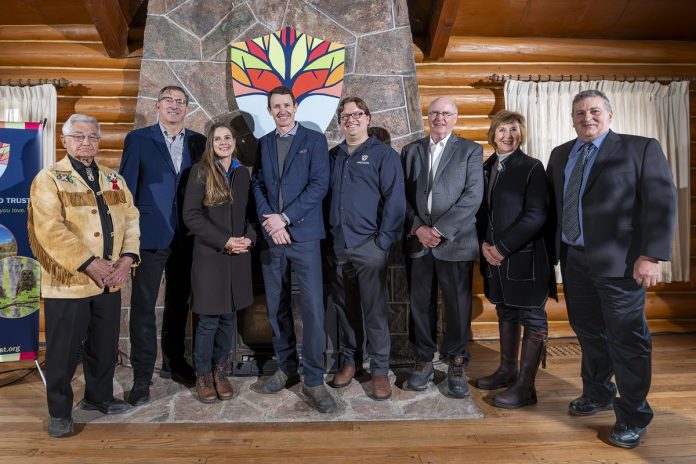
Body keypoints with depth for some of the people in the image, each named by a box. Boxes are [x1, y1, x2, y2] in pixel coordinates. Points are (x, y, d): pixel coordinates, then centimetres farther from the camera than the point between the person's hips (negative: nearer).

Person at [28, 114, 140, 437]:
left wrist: (127, 258, -8)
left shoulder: (114, 180, 13)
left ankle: (99, 396, 35)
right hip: (67, 283, -5)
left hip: (110, 282, 5)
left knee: (105, 346, 16)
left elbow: (131, 219, 8)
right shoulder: (49, 178, -3)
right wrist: (89, 263, -20)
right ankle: (59, 411, 22)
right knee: (64, 351, 5)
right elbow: (50, 229, -15)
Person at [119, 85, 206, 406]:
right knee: (143, 307, 1)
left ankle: (174, 362, 31)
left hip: (185, 238, 3)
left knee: (178, 303, 15)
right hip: (149, 236, -3)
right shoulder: (138, 139, 0)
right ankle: (142, 377, 12)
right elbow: (126, 187, -1)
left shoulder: (197, 142, 8)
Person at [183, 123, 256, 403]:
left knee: (228, 317, 10)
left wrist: (249, 237, -5)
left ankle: (220, 372, 25)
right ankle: (203, 375, 20)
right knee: (209, 320, 2)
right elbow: (191, 215, -9)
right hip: (209, 256, -4)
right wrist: (224, 241, -15)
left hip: (238, 257, 4)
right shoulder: (200, 171, -2)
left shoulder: (242, 173, 11)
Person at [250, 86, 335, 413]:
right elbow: (257, 184, 9)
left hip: (304, 235, -4)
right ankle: (287, 368, 25)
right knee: (277, 308, 10)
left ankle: (313, 380, 3)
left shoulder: (315, 140, 4)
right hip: (270, 237, 4)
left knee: (312, 308, -7)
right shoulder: (263, 143, 16)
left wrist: (285, 218, -12)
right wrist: (269, 220, -8)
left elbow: (319, 185, -6)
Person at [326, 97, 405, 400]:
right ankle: (350, 360, 28)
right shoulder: (333, 156, 14)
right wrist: (328, 233, 6)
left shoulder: (384, 155, -1)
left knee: (374, 310, 1)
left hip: (369, 246, -4)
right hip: (338, 245, 5)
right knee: (345, 307, 13)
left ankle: (380, 370, 14)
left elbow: (395, 200, -7)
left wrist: (384, 240, -12)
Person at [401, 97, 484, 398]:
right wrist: (417, 228, -7)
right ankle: (424, 360, 23)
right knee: (421, 304, 8)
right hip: (418, 241, 2)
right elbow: (403, 195, 8)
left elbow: (473, 196, -6)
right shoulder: (411, 151, 13)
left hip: (455, 241, -2)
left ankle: (456, 364, 20)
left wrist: (441, 230, -13)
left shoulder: (470, 150, 5)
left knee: (458, 305, 4)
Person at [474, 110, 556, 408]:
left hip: (524, 256, -6)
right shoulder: (486, 168, 11)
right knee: (506, 314, 17)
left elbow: (536, 215, -13)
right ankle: (507, 370, 31)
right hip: (494, 256, 6)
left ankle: (525, 386, 9)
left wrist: (502, 247, -16)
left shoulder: (531, 167, -6)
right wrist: (484, 244, -3)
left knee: (532, 319, 3)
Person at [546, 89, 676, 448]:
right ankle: (598, 395, 37)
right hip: (573, 259, 6)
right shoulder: (560, 154, 12)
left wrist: (651, 256, -18)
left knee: (627, 339, 3)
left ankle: (632, 418, 20)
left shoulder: (641, 149, -4)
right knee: (588, 332, 17)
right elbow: (551, 202, 15)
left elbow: (661, 203, -10)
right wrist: (555, 248, 8)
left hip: (619, 262, -5)